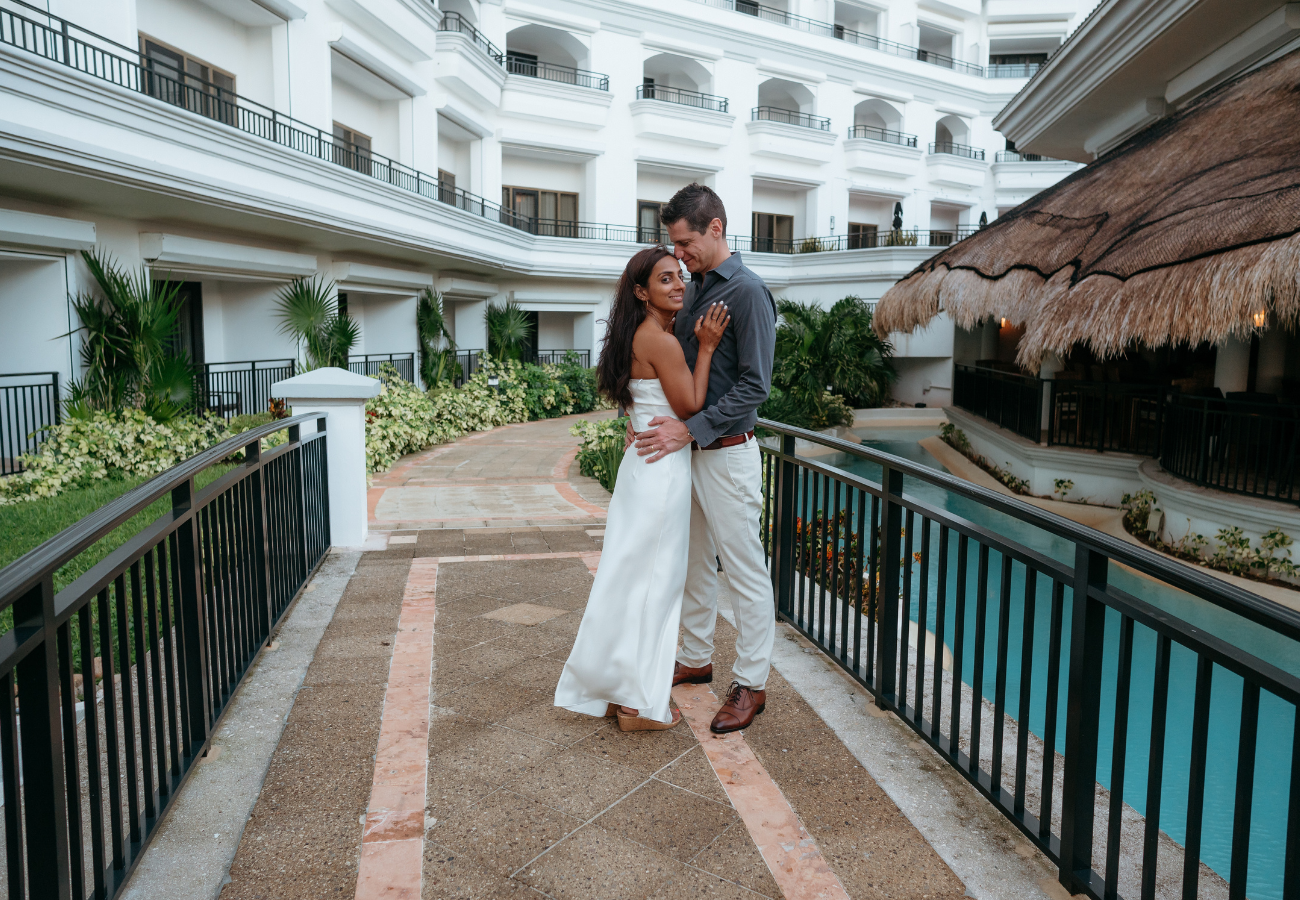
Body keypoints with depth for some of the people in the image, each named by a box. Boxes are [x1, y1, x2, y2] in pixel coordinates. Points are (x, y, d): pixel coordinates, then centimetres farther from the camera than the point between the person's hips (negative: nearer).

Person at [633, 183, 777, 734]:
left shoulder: (747, 292, -13)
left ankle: (750, 685, 13)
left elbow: (754, 386, -18)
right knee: (694, 564, 18)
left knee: (745, 573, 2)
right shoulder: (691, 290, 11)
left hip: (727, 455, -8)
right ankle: (696, 659, 34)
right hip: (688, 449, 8)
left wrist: (689, 429, -21)